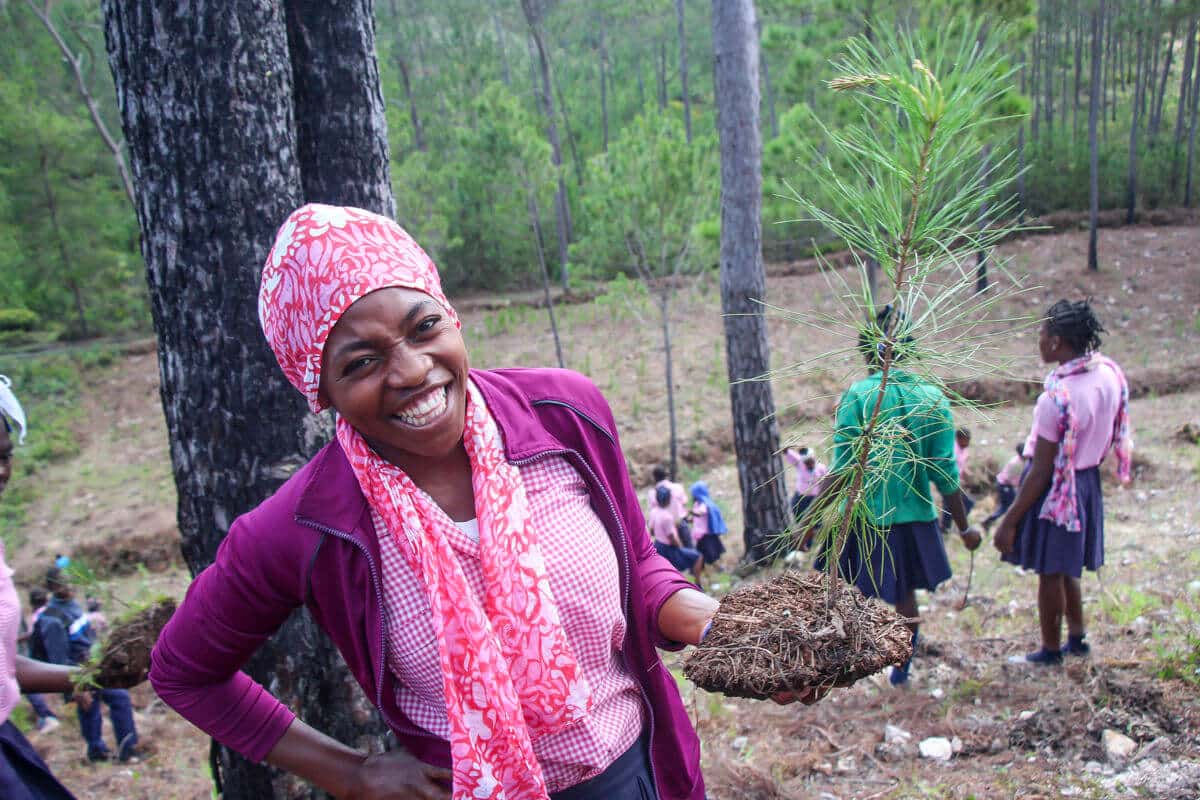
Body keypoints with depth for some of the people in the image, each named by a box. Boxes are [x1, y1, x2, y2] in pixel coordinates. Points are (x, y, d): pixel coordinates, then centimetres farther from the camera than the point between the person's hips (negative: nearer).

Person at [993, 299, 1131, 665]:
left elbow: (1041, 471, -25)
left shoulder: (1056, 398, -29)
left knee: (1050, 572, 10)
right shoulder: (1109, 372, -6)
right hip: (1089, 480, 8)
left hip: (1057, 488, -8)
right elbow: (1112, 436, 8)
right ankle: (1077, 638, 39)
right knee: (1066, 567, 25)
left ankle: (1050, 651, 26)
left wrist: (1009, 521, -17)